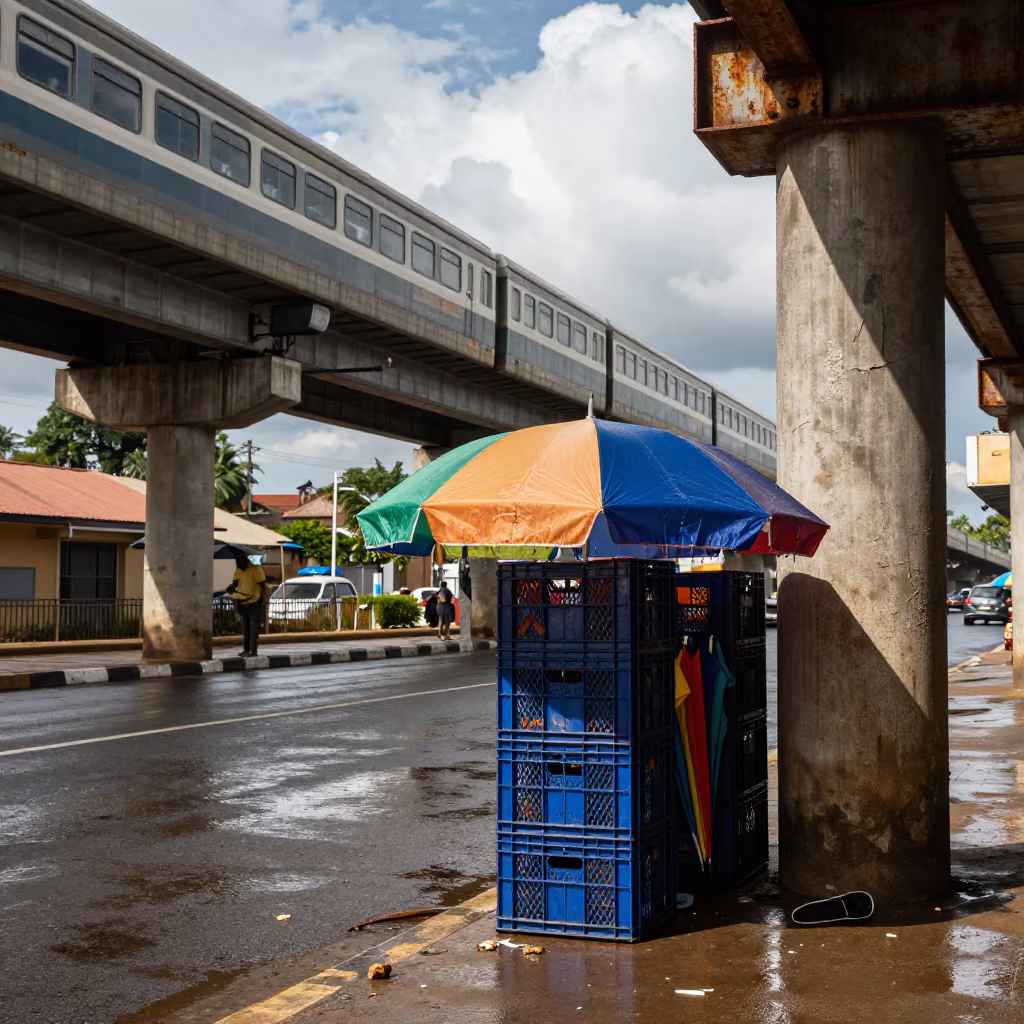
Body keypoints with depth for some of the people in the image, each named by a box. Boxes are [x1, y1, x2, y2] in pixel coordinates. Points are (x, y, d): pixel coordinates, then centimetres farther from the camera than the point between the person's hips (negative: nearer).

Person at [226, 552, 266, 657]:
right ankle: (246, 649, 16)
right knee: (245, 628, 11)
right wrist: (231, 588, -12)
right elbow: (235, 583, 11)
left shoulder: (255, 569, -13)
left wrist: (262, 599, -17)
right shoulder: (238, 570, 7)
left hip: (254, 603, -7)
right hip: (243, 603, 7)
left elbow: (262, 585, -13)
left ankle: (253, 650, -4)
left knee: (254, 628, -4)